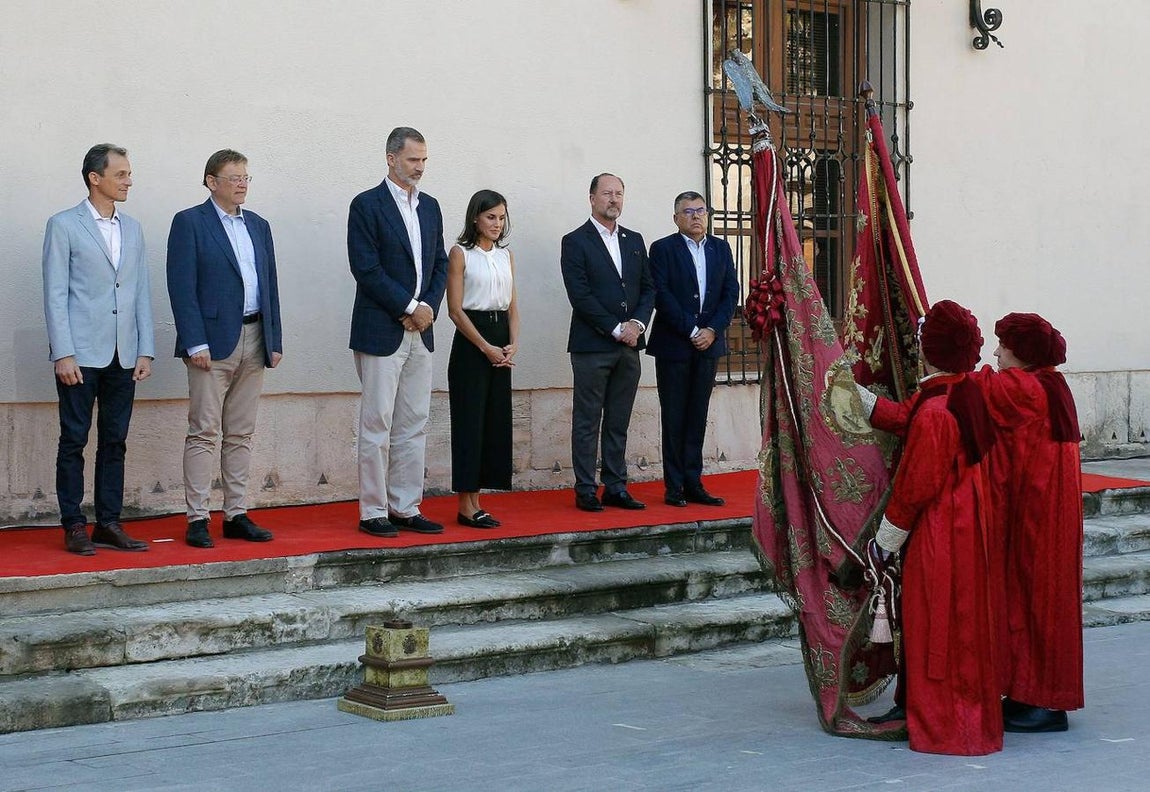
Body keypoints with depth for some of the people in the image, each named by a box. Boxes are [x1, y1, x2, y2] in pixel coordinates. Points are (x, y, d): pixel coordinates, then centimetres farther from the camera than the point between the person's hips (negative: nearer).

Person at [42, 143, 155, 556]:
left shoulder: (132, 229, 14)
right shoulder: (64, 225, -1)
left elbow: (142, 293, 13)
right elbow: (55, 294, -5)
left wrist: (145, 351, 5)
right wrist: (63, 354, -12)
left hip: (123, 356, 5)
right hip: (81, 354, -5)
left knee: (115, 442, 8)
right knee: (74, 441, 0)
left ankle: (109, 524, 13)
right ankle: (74, 526, 4)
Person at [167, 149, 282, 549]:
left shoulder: (258, 226, 16)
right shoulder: (189, 223, -2)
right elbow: (182, 287, -9)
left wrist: (275, 341, 9)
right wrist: (195, 344, -15)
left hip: (253, 341, 6)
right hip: (213, 342, -6)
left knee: (241, 434, 9)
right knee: (204, 432, -5)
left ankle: (237, 515, 14)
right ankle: (197, 519, -2)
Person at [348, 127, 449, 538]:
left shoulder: (430, 207, 14)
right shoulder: (367, 205, -6)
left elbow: (440, 263, 15)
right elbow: (366, 269, -13)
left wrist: (429, 307, -2)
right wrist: (409, 307, -13)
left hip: (419, 332, 7)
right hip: (381, 331, -7)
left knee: (414, 426, 8)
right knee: (377, 425, -3)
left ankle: (406, 508, 14)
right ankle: (373, 512, 3)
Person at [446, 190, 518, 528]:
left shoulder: (506, 255, 13)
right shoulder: (461, 253, -4)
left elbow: (512, 305, 13)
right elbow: (455, 309, -9)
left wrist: (513, 344, -3)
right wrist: (486, 347, -13)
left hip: (501, 341, 6)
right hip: (470, 341, -6)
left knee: (495, 420, 5)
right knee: (470, 420, -5)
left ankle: (475, 502, 10)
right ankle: (466, 506, -2)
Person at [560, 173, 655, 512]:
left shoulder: (634, 241, 15)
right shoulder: (575, 242, -3)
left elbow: (648, 289, 13)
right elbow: (580, 295, -11)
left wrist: (637, 323, -5)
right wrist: (616, 329, -13)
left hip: (629, 345, 5)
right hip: (592, 346, -5)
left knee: (618, 424, 9)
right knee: (587, 423, -1)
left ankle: (616, 487, 14)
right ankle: (586, 491, 3)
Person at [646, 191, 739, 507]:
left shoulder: (721, 248, 11)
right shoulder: (662, 249, -2)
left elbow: (731, 293, 7)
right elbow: (662, 296, -10)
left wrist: (713, 330, -7)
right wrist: (691, 331, -14)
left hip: (708, 342, 4)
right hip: (674, 345, -4)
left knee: (697, 418, 7)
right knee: (674, 419, 0)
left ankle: (693, 484, 10)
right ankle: (674, 487, 4)